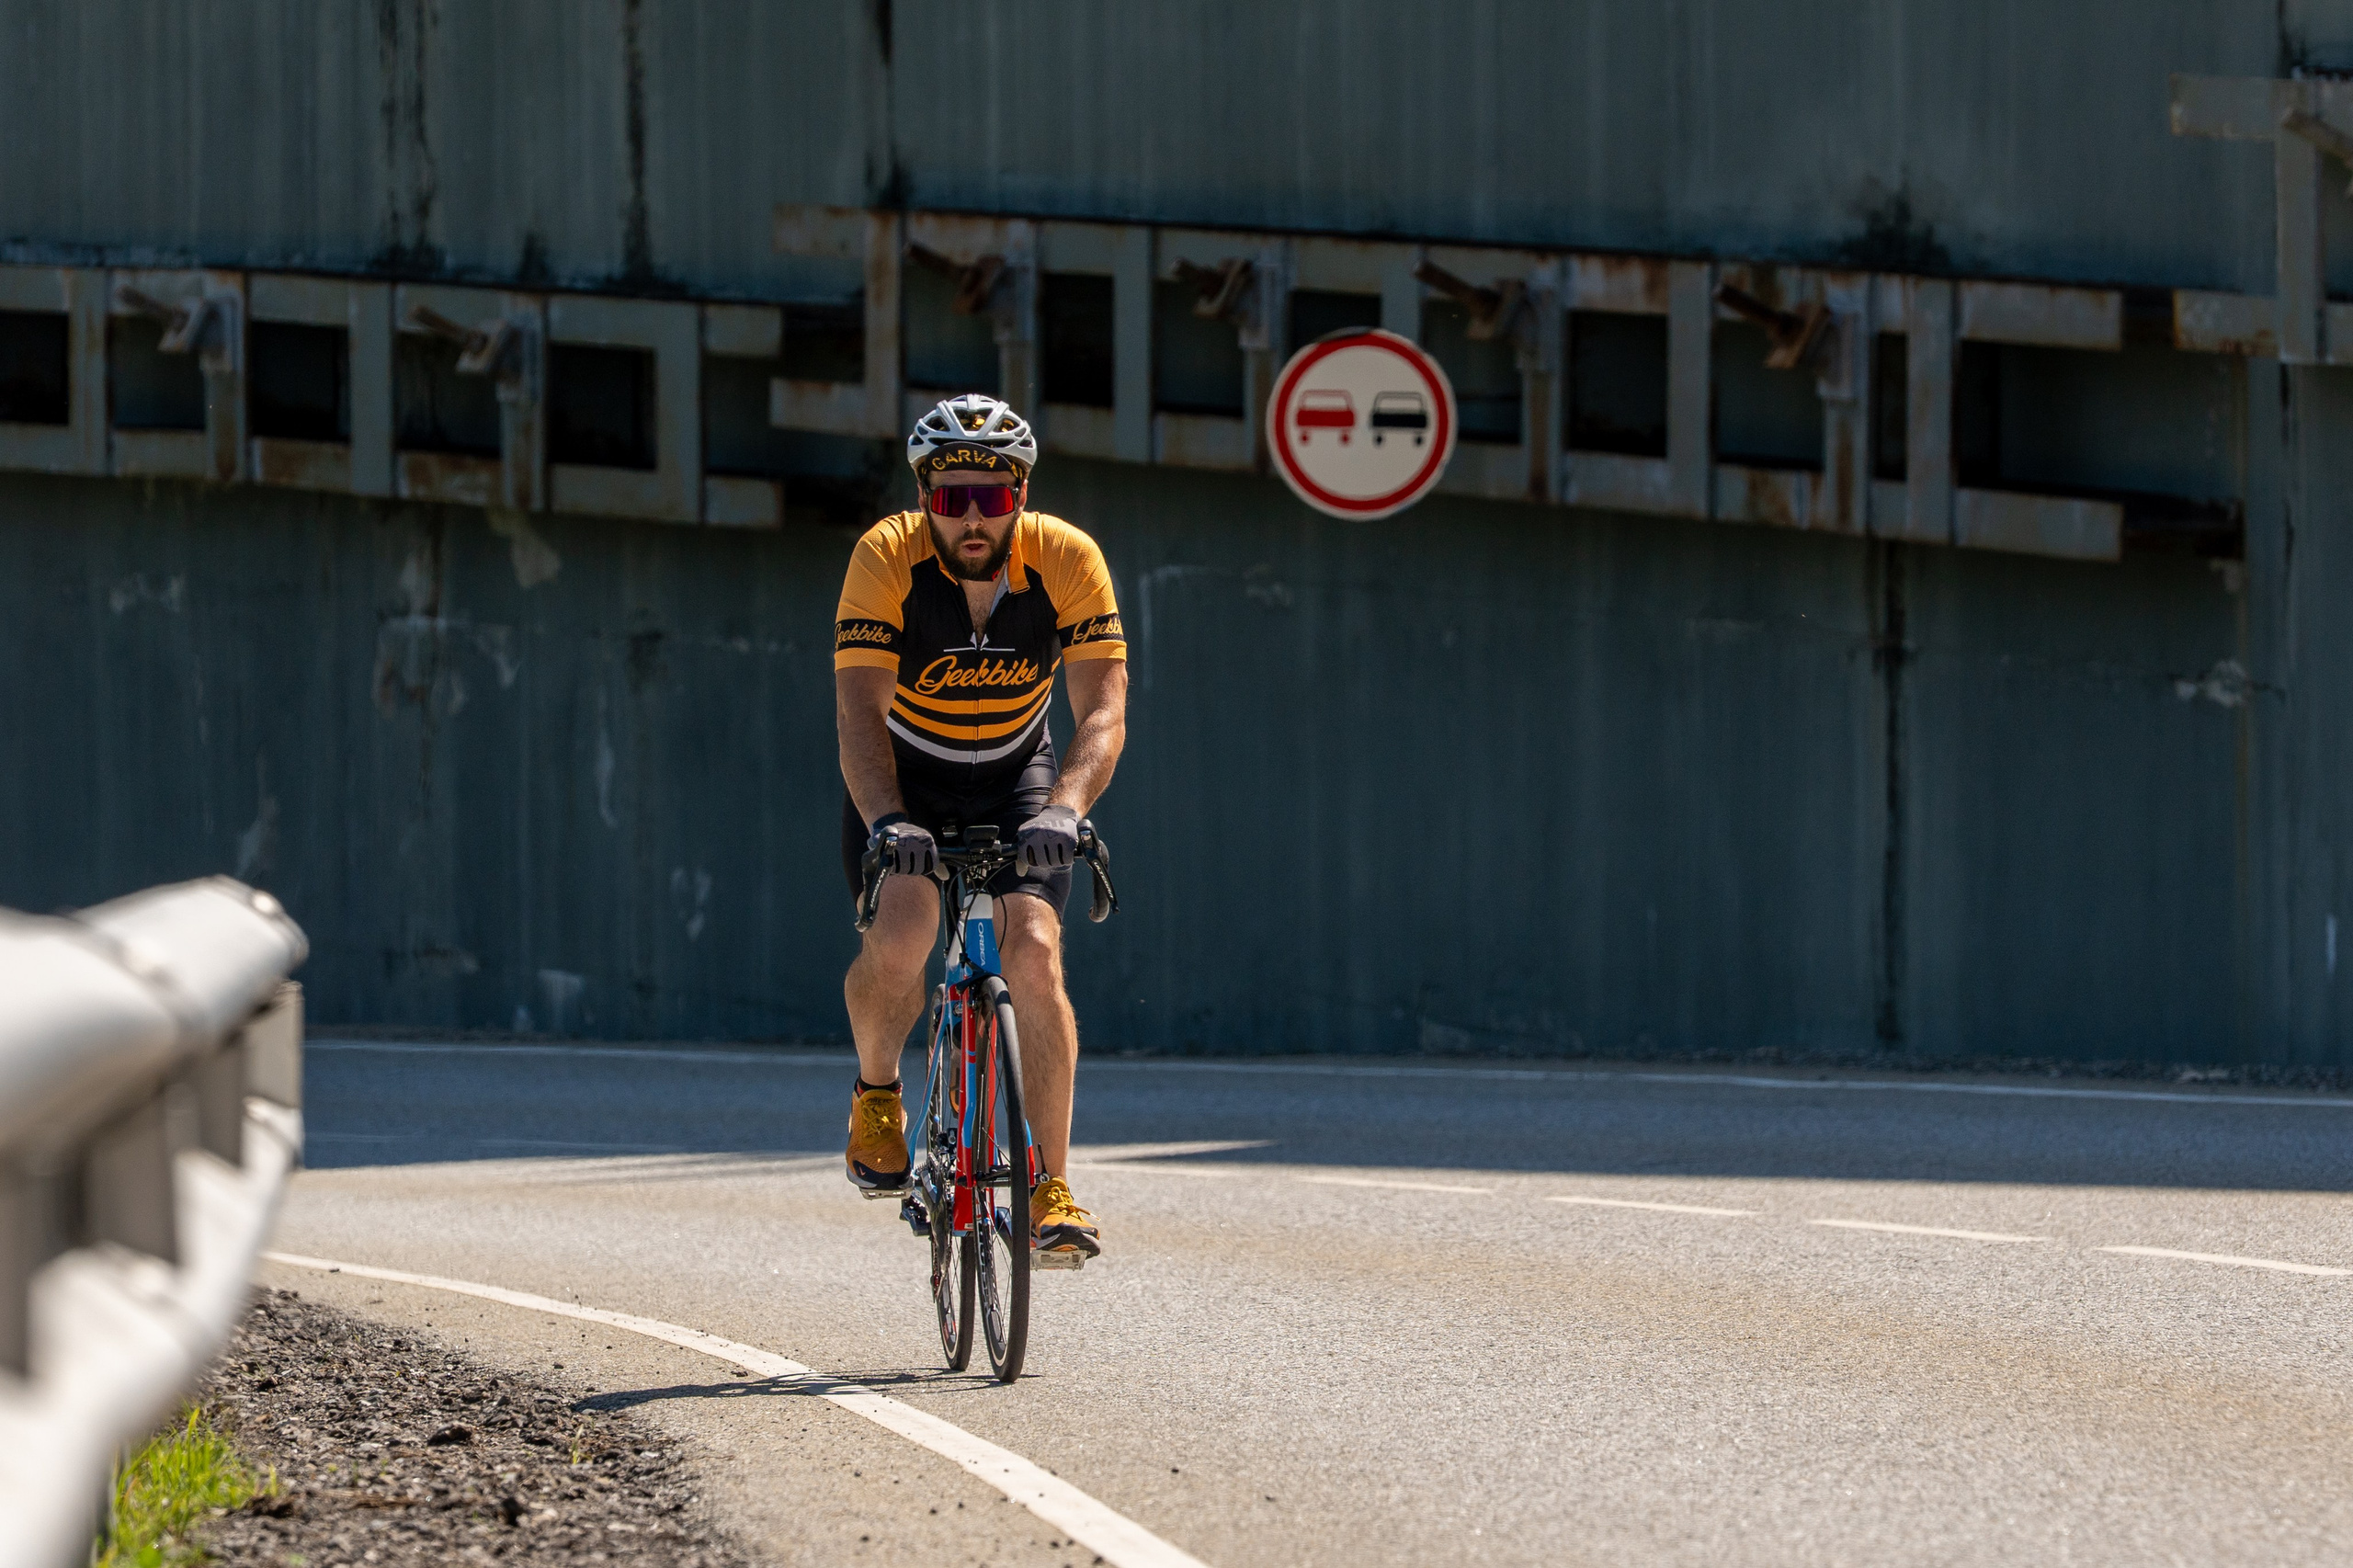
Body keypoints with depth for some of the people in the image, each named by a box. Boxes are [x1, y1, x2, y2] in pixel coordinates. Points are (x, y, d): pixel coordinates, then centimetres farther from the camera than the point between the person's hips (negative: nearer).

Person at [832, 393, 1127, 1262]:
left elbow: (1104, 711, -27)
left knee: (1034, 953, -20)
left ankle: (1051, 1191, -15)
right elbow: (860, 711, -31)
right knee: (900, 936, -27)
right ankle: (877, 1092, 4)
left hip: (1015, 776, 1)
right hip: (904, 781, -1)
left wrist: (1063, 809, -46)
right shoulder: (886, 559, -25)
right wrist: (886, 822, -48)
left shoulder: (1067, 561, -22)